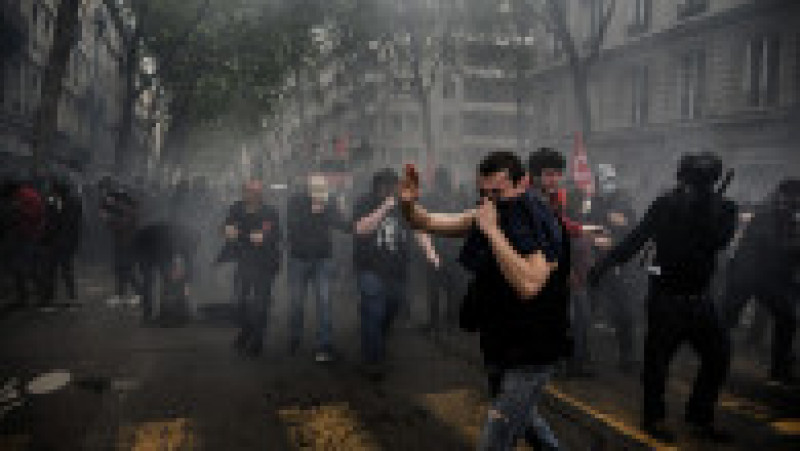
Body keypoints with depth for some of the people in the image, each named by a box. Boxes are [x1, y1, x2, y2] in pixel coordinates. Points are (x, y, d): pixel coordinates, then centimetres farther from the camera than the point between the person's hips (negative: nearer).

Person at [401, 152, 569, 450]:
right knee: (521, 417, 29)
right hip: (498, 346, 8)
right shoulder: (489, 216, -1)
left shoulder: (543, 226, -21)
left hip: (531, 354, -8)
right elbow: (432, 223, -4)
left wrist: (493, 231, -33)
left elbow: (527, 285, -35)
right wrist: (409, 204, -24)